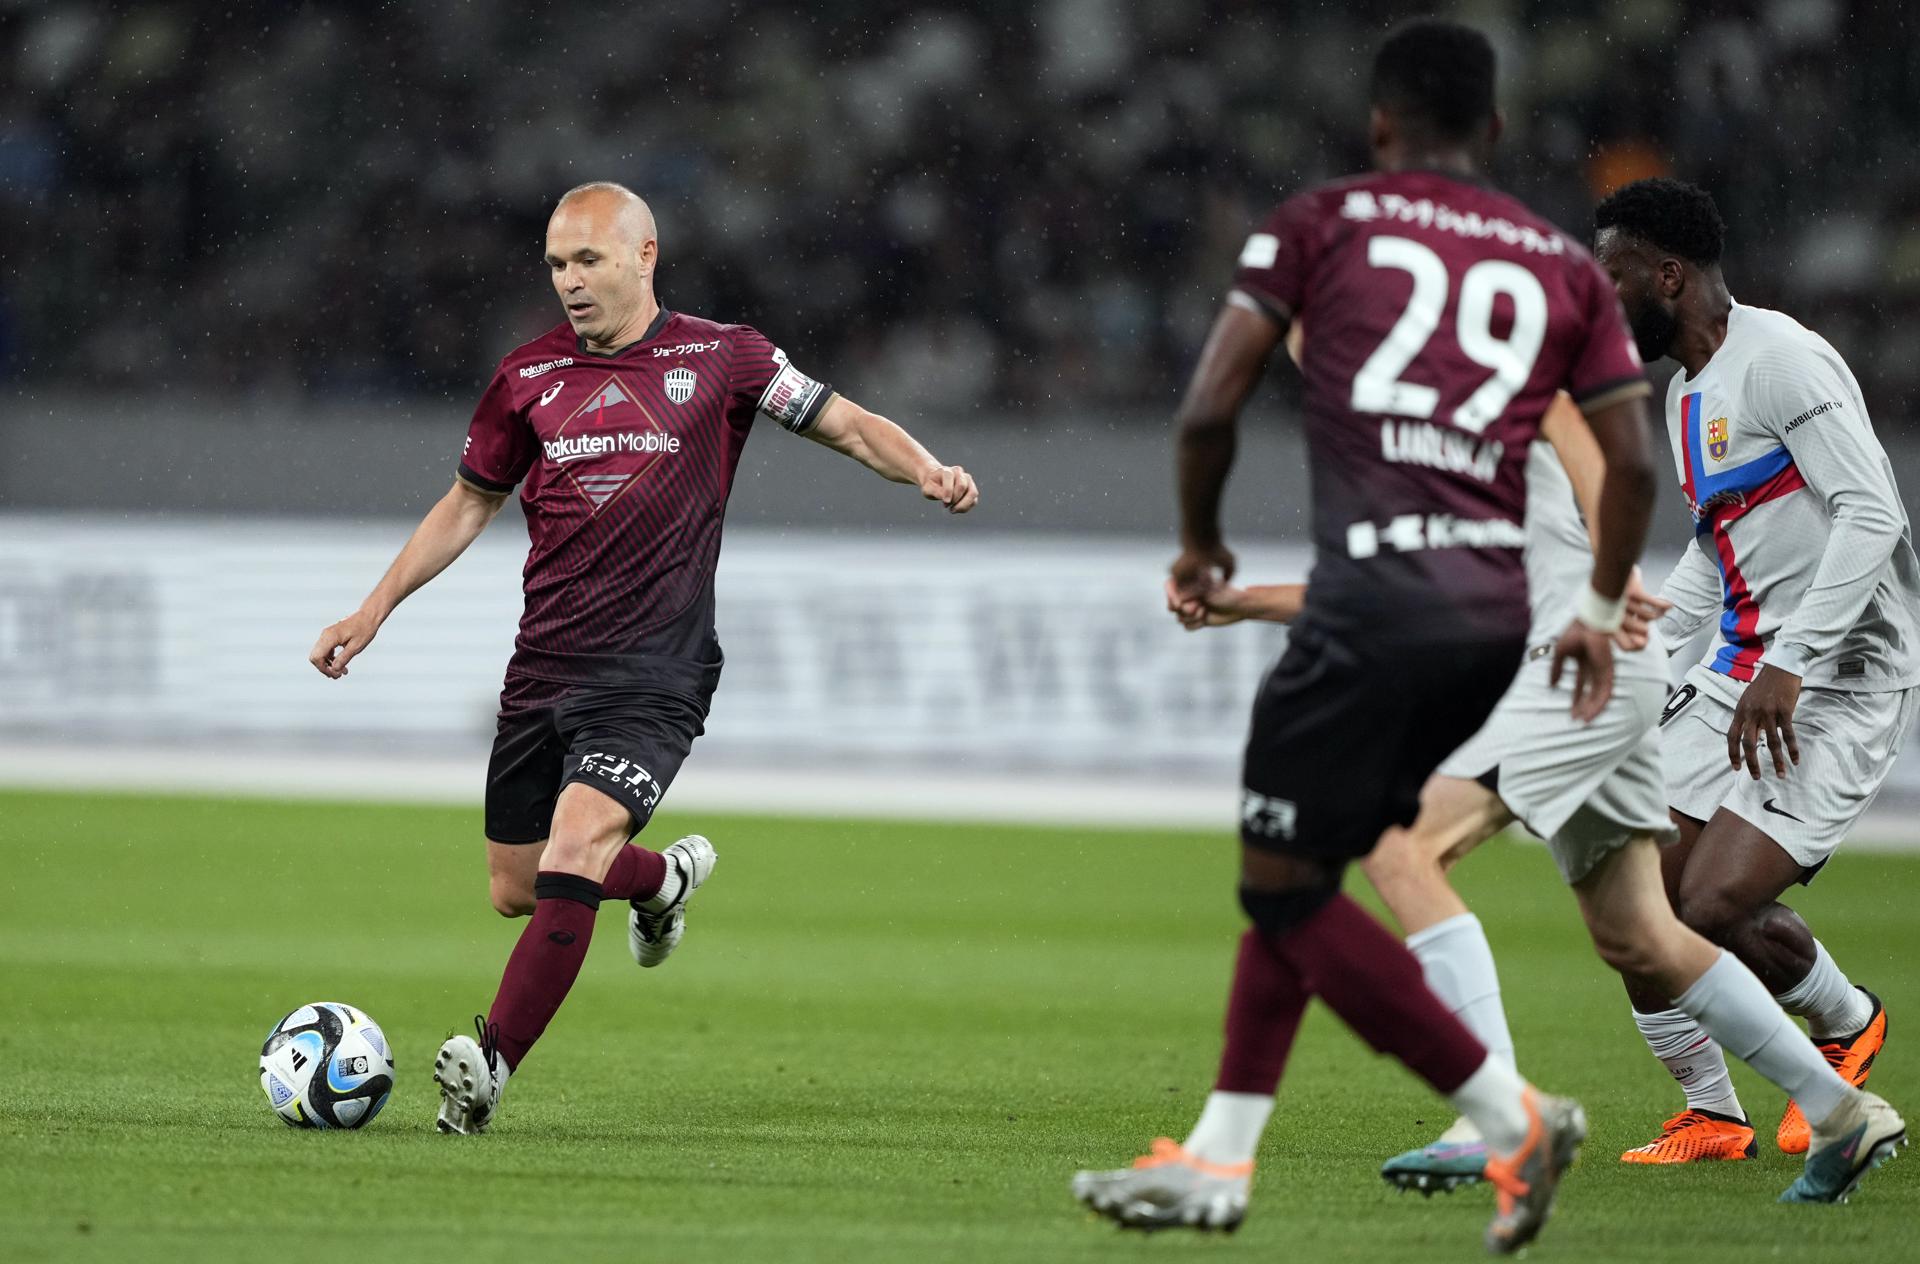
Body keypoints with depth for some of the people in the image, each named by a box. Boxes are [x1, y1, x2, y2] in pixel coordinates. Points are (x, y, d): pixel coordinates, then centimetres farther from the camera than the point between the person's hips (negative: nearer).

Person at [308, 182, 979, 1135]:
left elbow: (847, 425, 6)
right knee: (515, 892, 10)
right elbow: (469, 502, 19)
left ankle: (488, 1068, -25)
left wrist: (927, 472, -14)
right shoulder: (530, 376, 8)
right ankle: (665, 878, 41)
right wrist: (374, 610, 14)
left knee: (572, 855, -23)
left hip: (654, 673, -5)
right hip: (542, 670, 5)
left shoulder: (720, 359, 0)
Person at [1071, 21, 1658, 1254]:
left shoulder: (1324, 222, 6)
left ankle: (1511, 1119, -7)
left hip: (1376, 594, -6)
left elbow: (1210, 405, 0)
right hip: (1497, 610, 6)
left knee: (1288, 886, 1)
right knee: (1300, 872, 17)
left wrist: (1200, 540, 17)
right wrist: (1601, 616, 23)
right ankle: (1218, 1160, 17)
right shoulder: (1564, 264, 15)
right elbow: (1634, 461, 10)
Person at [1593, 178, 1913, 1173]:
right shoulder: (1688, 393, 17)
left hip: (1838, 681, -9)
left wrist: (1789, 664, -27)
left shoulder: (1780, 360, -14)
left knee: (1716, 907, -19)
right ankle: (1711, 1116, 13)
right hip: (1740, 678, 9)